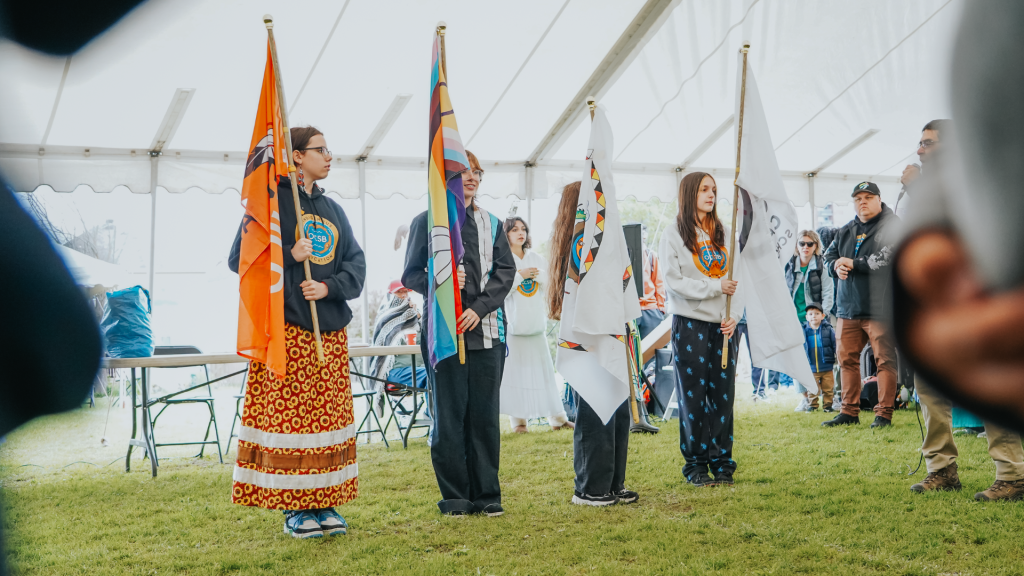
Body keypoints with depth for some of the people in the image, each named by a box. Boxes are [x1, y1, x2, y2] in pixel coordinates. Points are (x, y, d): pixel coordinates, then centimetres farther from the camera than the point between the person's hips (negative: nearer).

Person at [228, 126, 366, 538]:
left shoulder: (332, 209, 17)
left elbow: (356, 263, 9)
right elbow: (239, 258, -5)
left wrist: (329, 286, -10)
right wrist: (289, 256, -17)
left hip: (331, 328, 6)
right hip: (286, 328, -6)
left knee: (329, 415, 6)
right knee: (288, 417, -5)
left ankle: (324, 503, 13)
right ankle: (293, 508, 3)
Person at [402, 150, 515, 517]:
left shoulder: (491, 223, 15)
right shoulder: (426, 222, 6)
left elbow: (506, 270, 6)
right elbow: (411, 275, 5)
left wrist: (479, 307, -8)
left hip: (486, 329, 3)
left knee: (485, 413, 3)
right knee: (449, 414, -1)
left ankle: (487, 495, 12)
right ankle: (454, 497, 9)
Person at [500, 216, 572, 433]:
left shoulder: (537, 259, 14)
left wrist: (538, 275, -7)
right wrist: (519, 275, -10)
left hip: (536, 324, 3)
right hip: (513, 325, -3)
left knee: (544, 371, 4)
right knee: (514, 372, -4)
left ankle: (557, 418, 10)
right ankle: (518, 420, 5)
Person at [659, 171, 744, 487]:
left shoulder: (725, 234, 13)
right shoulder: (673, 235, 1)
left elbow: (738, 279, 8)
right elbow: (674, 281, -7)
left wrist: (735, 316, -6)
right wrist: (715, 287, -14)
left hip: (724, 326, 4)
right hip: (690, 324, -3)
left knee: (723, 395, 4)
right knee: (693, 395, -1)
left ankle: (722, 462, 13)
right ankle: (696, 464, 8)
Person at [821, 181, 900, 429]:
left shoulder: (893, 227, -5)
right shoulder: (846, 231, 17)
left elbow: (889, 259, -18)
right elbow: (829, 255, 21)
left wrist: (853, 263, -15)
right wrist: (837, 266, -3)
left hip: (880, 308, -6)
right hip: (848, 307, 7)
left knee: (885, 360, -2)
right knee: (847, 359, 9)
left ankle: (884, 413, 5)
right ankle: (849, 412, 18)